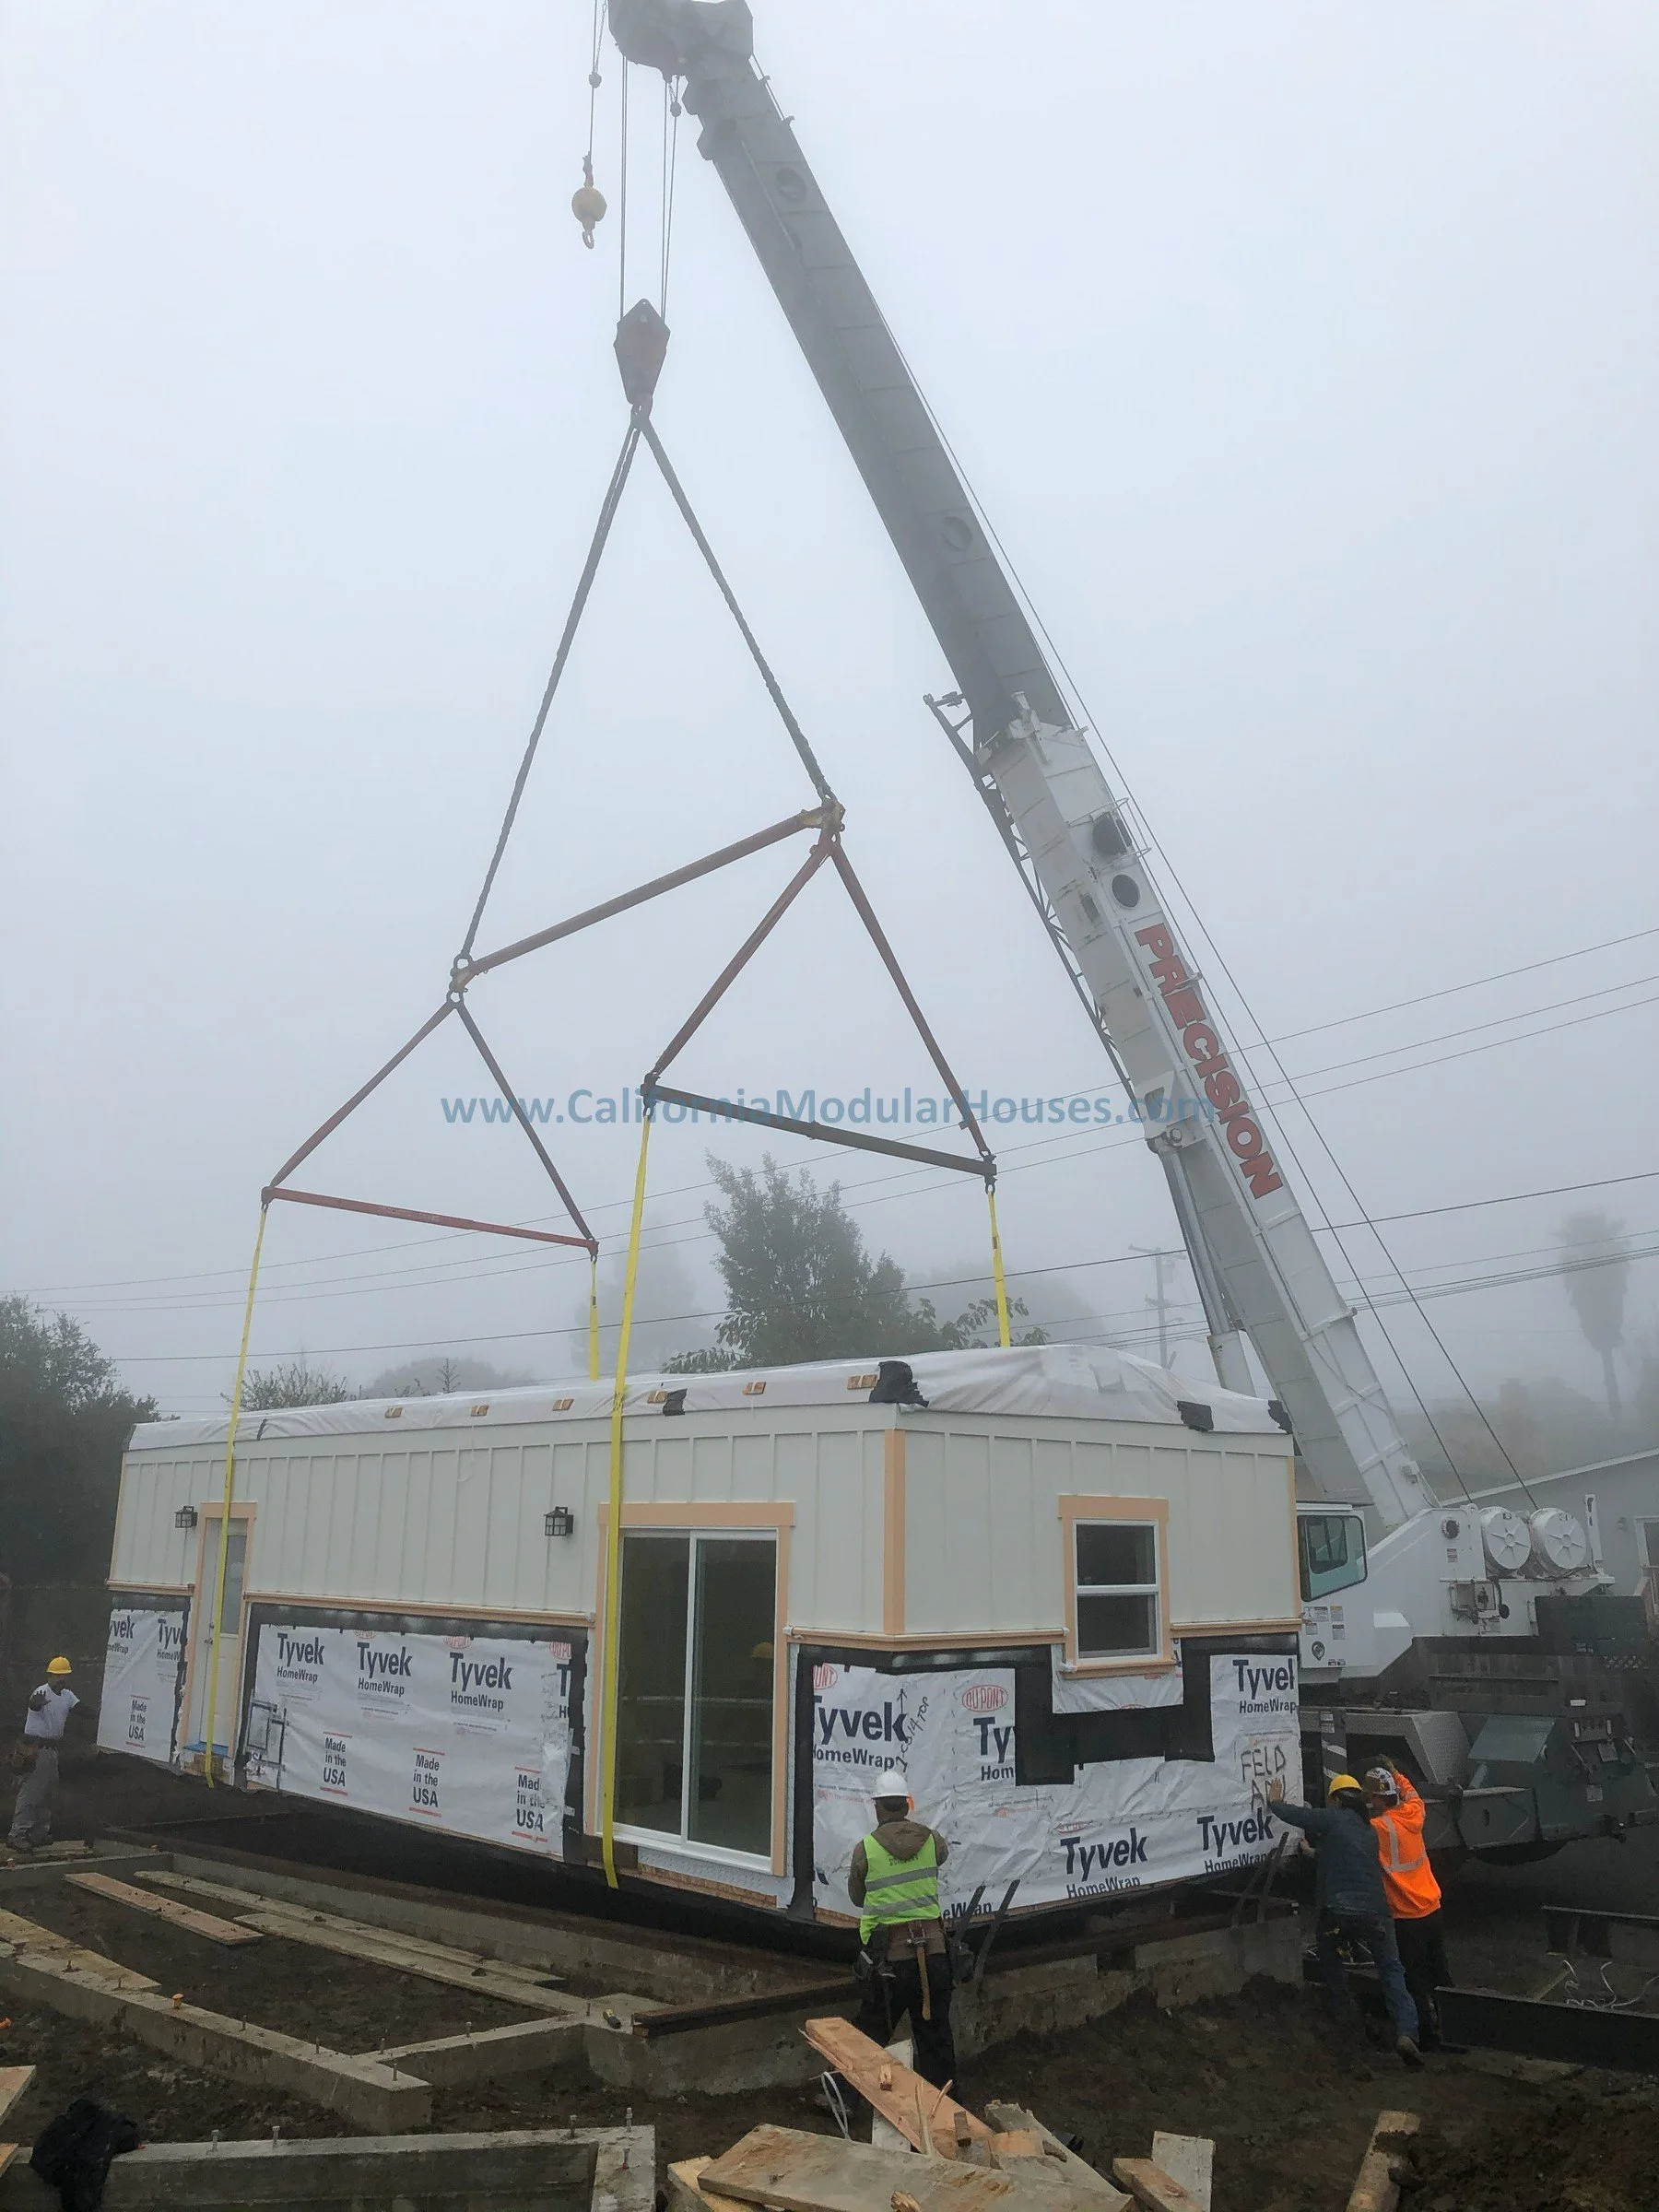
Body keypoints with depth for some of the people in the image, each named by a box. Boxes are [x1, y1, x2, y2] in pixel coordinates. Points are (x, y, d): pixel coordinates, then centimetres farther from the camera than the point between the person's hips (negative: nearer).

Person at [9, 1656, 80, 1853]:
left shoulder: (67, 1695, 8)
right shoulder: (42, 1693, -18)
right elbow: (34, 1704, -39)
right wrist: (36, 1702, -65)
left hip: (52, 1748, 9)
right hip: (37, 1748, -9)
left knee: (48, 1792, 15)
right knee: (31, 1791, -10)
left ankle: (40, 1832, 25)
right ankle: (17, 1835, -8)